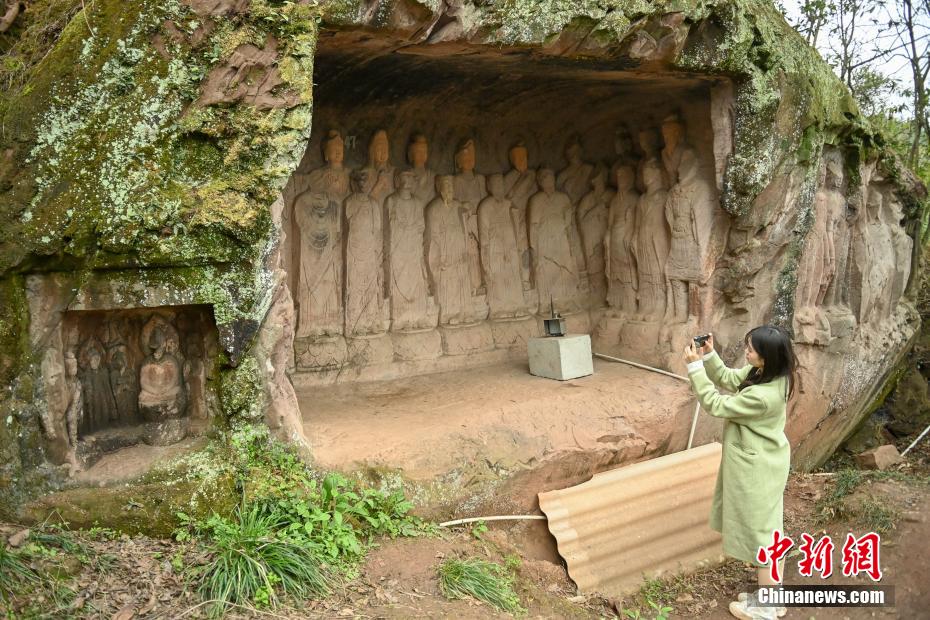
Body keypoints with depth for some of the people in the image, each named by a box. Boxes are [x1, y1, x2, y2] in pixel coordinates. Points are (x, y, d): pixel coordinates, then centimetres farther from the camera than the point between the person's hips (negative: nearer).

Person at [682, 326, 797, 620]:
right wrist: (709, 356, -7)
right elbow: (729, 379, 7)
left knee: (760, 533, 7)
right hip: (764, 463, 10)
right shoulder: (769, 375, -6)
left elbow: (716, 405, -22)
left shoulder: (761, 396, -34)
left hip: (757, 469, -10)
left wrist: (695, 367, -20)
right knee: (769, 530, 22)